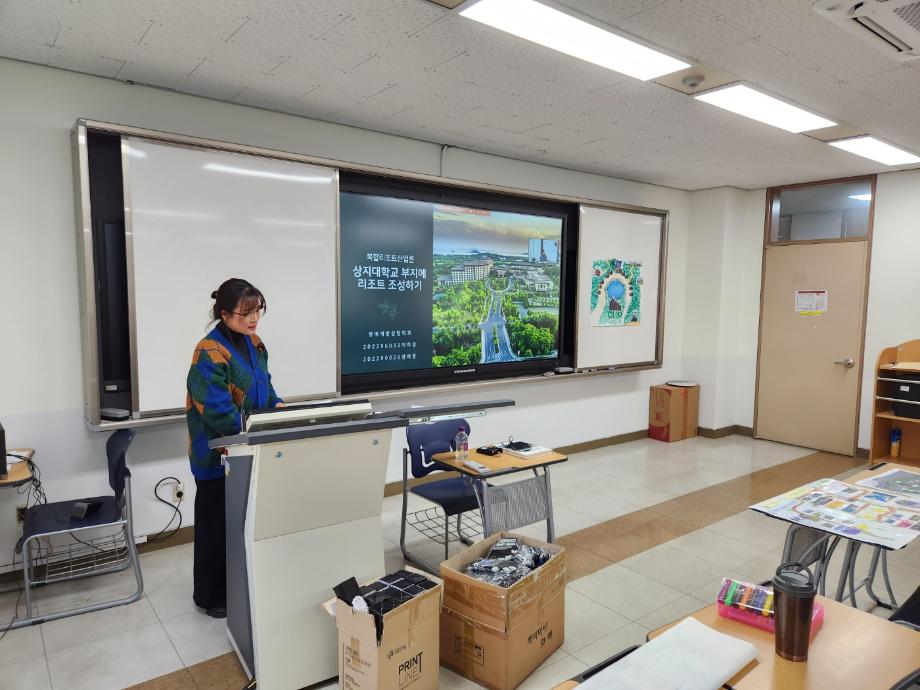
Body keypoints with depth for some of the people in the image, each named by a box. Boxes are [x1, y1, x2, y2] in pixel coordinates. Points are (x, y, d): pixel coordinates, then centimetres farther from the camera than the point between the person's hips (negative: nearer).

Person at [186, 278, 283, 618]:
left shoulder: (254, 344, 4)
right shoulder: (210, 353, -22)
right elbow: (218, 410, -27)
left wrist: (279, 407, -6)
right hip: (218, 452, -7)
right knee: (218, 523, 8)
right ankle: (211, 595, 27)